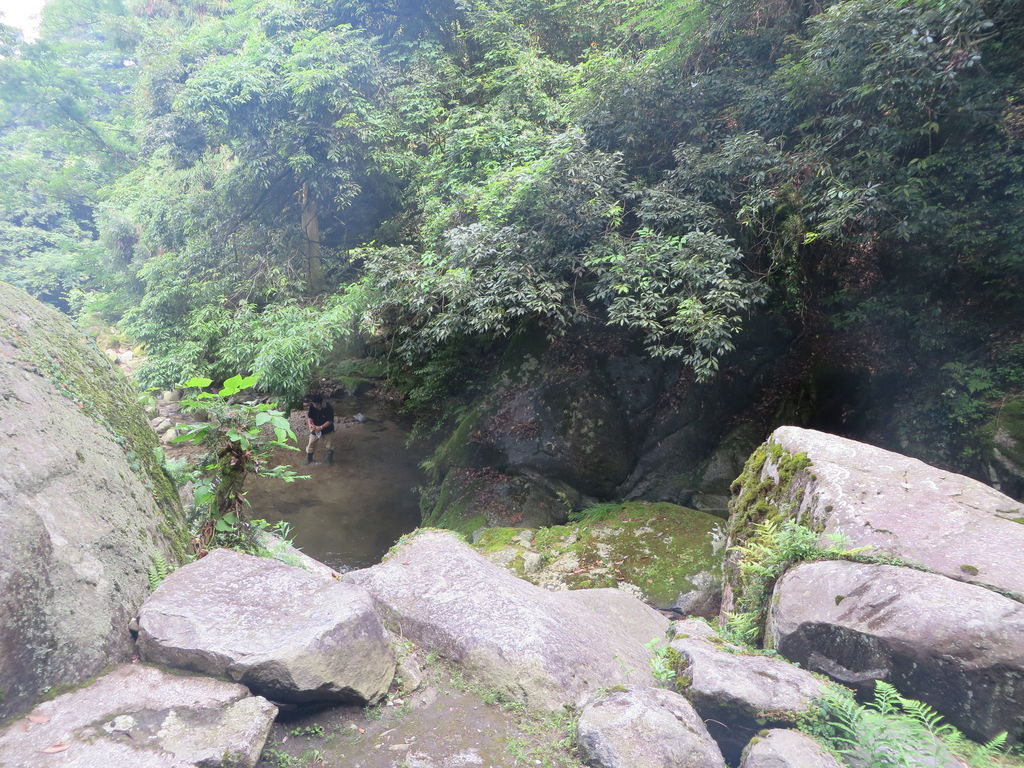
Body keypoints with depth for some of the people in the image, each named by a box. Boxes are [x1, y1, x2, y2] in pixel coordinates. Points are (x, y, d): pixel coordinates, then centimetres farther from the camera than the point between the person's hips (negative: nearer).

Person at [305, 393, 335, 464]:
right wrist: (310, 424, -27)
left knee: (329, 446, 11)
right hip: (315, 430, 3)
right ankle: (308, 460, 31)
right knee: (311, 445, 10)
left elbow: (330, 421, -23)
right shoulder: (312, 406, -17)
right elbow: (309, 416, -6)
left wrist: (321, 427, -32)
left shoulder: (328, 408, -28)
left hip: (327, 430, -3)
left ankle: (330, 460, 33)